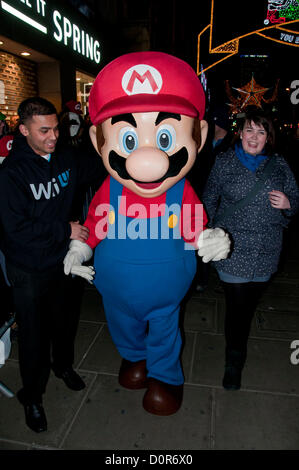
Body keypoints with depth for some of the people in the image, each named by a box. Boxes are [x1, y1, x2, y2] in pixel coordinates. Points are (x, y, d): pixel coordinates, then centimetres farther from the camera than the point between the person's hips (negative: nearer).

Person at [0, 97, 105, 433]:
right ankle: (32, 396, 35)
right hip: (29, 269, -5)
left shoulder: (65, 158, -2)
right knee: (34, 333, 10)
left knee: (66, 319, 23)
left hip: (61, 259, 6)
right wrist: (65, 229, -20)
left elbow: (92, 169, 17)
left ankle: (63, 364, 53)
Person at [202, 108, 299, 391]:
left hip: (267, 251, 3)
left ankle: (238, 349, 41)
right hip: (233, 249, -2)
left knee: (250, 303, 16)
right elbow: (209, 200, 7)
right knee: (236, 305, 0)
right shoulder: (224, 162, 0)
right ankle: (234, 362, 23)